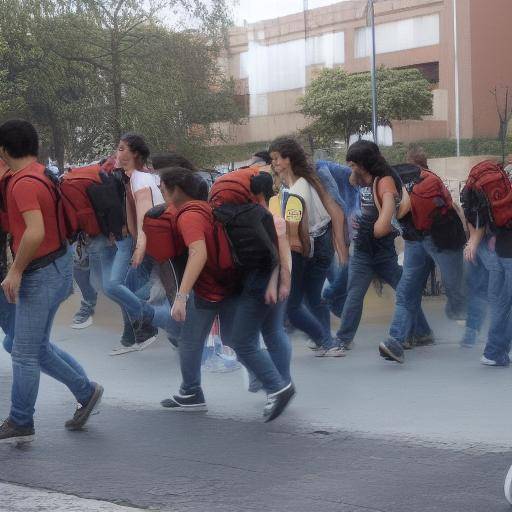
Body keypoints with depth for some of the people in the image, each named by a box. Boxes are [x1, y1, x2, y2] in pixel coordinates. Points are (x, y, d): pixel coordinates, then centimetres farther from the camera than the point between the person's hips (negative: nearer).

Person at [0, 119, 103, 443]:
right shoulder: (40, 174, 9)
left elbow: (35, 232, -29)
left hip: (42, 273, -9)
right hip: (56, 265, 9)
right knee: (38, 347, 19)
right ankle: (86, 391, 25)